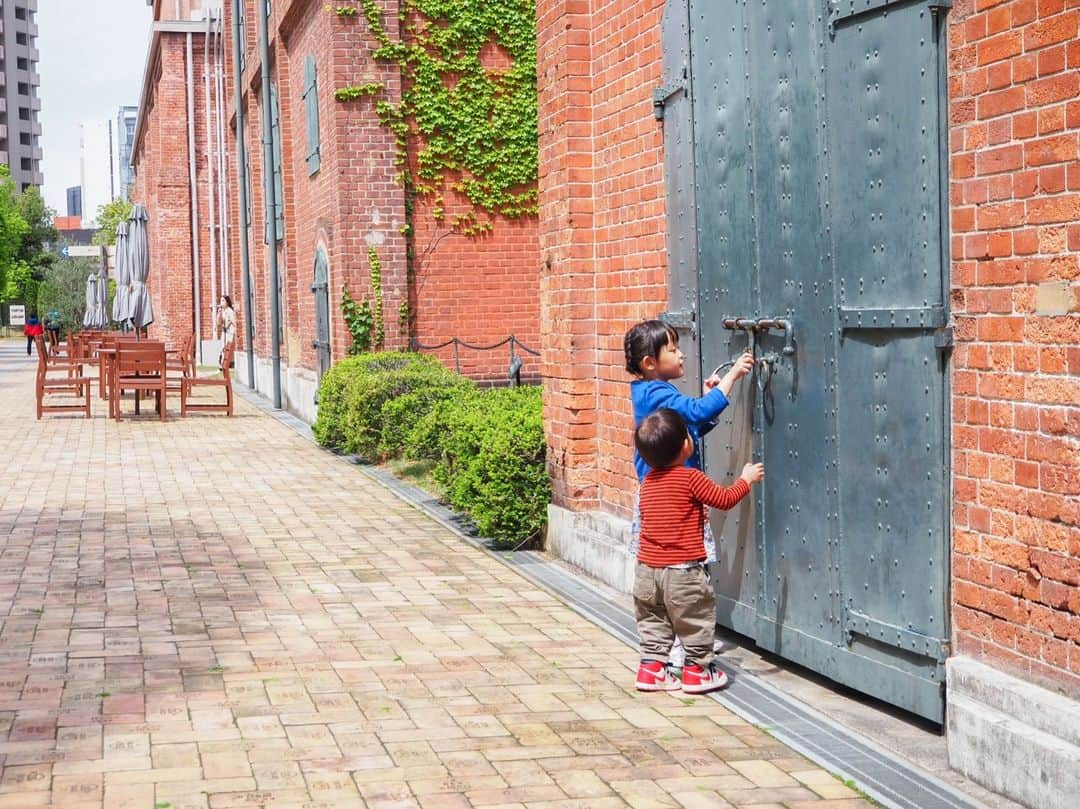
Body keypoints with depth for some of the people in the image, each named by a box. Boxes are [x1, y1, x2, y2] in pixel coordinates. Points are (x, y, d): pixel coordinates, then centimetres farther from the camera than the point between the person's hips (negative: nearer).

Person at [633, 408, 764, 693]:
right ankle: (698, 670, 15)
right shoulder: (691, 479, -14)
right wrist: (746, 479, 10)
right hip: (683, 571, -6)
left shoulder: (648, 481, 5)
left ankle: (651, 668, 17)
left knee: (652, 622, 17)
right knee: (696, 621, 9)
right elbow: (725, 498, -6)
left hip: (647, 569, 6)